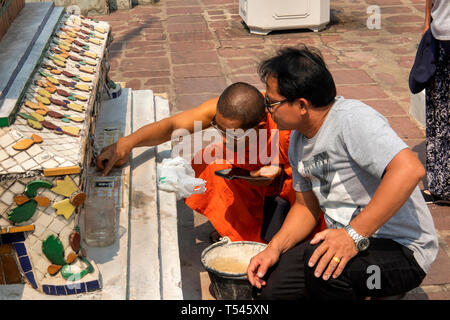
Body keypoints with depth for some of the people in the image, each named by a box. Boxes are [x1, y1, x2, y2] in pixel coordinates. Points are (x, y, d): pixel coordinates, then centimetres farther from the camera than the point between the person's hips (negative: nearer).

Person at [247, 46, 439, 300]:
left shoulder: (353, 117, -22)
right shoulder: (299, 140, 7)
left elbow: (410, 170, -35)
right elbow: (306, 205, 17)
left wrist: (355, 235, -34)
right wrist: (275, 248, -1)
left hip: (404, 250, -8)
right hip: (352, 242, 9)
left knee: (319, 264, -33)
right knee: (273, 284, -2)